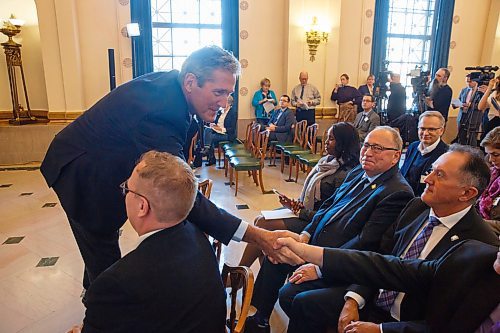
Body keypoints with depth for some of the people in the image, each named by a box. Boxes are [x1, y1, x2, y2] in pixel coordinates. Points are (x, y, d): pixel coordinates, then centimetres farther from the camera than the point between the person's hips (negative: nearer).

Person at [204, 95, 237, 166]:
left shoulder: (233, 113, -6)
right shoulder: (219, 111, 15)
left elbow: (232, 129, -11)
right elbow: (215, 122, 20)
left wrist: (221, 129, -20)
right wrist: (213, 124, -4)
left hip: (227, 134, -7)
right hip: (217, 131, 7)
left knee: (211, 137, -26)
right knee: (207, 129, -23)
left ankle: (212, 159, -12)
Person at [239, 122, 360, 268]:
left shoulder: (344, 175, -18)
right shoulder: (325, 161, 8)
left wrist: (301, 212, -15)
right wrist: (294, 204, -3)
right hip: (303, 211, 9)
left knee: (262, 224, -16)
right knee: (259, 220, -3)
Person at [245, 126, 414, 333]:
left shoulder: (398, 192, -19)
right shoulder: (358, 172, 6)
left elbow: (366, 242, -24)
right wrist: (306, 233, 1)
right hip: (315, 243, 9)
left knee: (290, 294, -19)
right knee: (275, 257, 10)